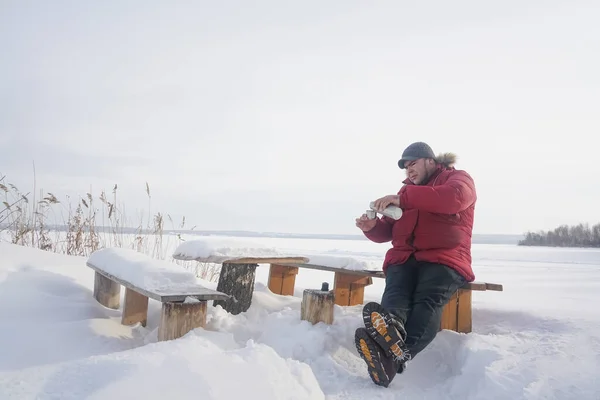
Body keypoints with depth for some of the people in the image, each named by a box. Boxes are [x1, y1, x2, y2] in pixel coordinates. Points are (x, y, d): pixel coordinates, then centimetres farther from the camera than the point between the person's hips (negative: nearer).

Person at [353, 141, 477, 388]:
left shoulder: (458, 178, 10)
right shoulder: (408, 189, 26)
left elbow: (455, 197, -18)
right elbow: (388, 231, 21)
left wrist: (403, 198, -22)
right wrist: (372, 226, -4)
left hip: (444, 258, -4)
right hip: (404, 257, 4)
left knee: (429, 299, -33)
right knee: (396, 293, -29)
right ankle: (392, 329, -61)